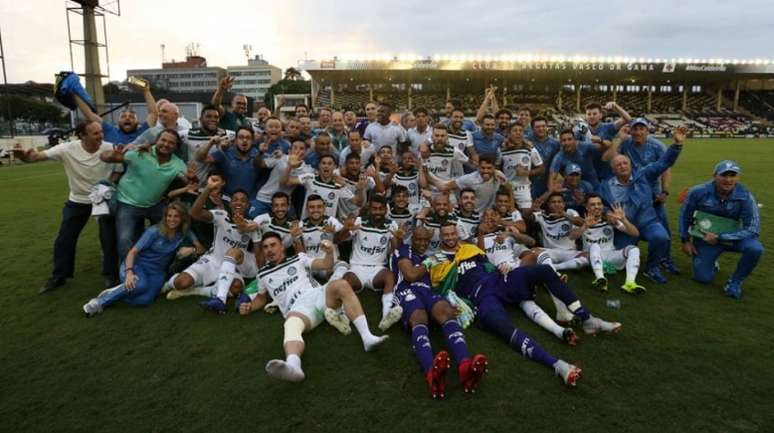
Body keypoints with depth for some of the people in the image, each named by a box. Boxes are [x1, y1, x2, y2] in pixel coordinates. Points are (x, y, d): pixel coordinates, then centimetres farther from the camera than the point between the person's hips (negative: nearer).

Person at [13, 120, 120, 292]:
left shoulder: (110, 149, -21)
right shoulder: (67, 149, -20)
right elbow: (37, 156, -23)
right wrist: (23, 155, -46)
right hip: (77, 201, 2)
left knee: (109, 238, 1)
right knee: (64, 239, 9)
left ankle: (111, 274, 20)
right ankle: (58, 276, 27)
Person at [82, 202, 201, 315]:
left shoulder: (184, 233, -4)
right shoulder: (154, 231, -15)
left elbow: (201, 249, 8)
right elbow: (133, 252, -17)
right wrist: (129, 273, -30)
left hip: (156, 272, 3)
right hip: (137, 265, -3)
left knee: (144, 300, -27)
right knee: (141, 285, -38)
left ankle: (119, 293, 1)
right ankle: (101, 301, -16)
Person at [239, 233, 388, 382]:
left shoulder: (298, 258, 22)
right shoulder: (262, 275, 26)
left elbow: (327, 265, 14)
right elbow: (262, 298, 38)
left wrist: (329, 252, -8)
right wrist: (249, 307, 16)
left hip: (319, 296, 1)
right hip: (299, 308, -1)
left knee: (341, 285, -32)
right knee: (291, 325, -38)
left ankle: (367, 337, -41)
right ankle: (293, 366, -72)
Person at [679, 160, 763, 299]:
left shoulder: (745, 197, -20)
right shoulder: (699, 192, -17)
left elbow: (753, 230, -21)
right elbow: (685, 215, -1)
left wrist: (719, 238, -25)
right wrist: (685, 240, 1)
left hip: (732, 237, 0)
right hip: (705, 238, 0)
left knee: (755, 248, -31)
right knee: (703, 278, -6)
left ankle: (735, 282, -4)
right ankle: (711, 261, 32)